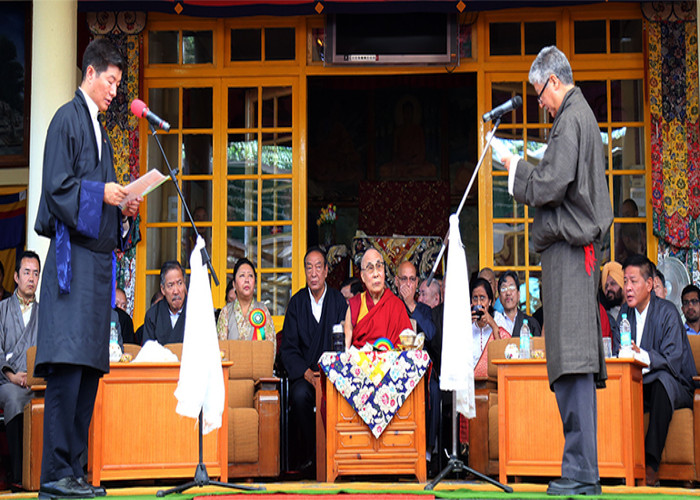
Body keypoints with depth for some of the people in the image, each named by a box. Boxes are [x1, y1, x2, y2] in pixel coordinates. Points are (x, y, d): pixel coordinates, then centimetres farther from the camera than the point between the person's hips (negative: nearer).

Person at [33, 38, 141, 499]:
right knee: (67, 365, -13)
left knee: (90, 367, 6)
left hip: (98, 258, 9)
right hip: (72, 256, -9)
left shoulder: (100, 130, 23)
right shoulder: (67, 120, -2)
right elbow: (56, 187, -11)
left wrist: (124, 210, 9)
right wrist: (100, 192, -19)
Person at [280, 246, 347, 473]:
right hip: (303, 375, 0)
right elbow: (288, 348, 2)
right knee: (300, 395, -32)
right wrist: (307, 373, -15)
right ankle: (307, 454, -15)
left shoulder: (339, 301, 7)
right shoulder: (296, 302, 8)